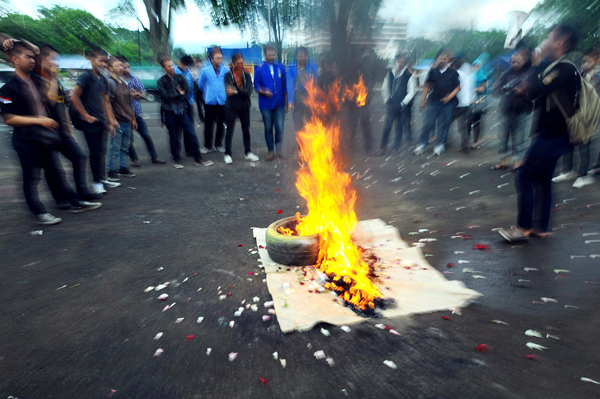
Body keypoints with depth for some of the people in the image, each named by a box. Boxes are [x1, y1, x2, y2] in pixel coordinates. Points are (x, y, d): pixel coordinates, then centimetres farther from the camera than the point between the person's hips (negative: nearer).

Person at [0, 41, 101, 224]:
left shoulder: (37, 81, 9)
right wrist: (39, 120, -19)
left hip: (46, 137, 6)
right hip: (27, 140, -6)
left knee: (56, 172, 11)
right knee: (32, 177, 2)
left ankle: (75, 202, 16)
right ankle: (39, 212, 9)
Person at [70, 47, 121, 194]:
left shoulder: (103, 80, 13)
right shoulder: (86, 76, -7)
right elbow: (74, 98, -12)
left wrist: (111, 121, 12)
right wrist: (86, 116, -11)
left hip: (102, 121, 7)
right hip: (90, 121, -7)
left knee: (102, 151, 12)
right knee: (95, 151, -3)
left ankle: (102, 179, 22)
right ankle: (96, 182, 7)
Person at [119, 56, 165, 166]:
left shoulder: (136, 79, 7)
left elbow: (144, 91, 12)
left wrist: (140, 95, -9)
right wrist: (130, 95, -17)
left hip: (138, 112, 4)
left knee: (147, 136, 8)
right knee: (129, 139, 5)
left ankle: (154, 157, 17)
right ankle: (134, 159, 18)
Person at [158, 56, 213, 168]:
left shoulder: (180, 77, 8)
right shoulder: (162, 81, 0)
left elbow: (187, 90, -2)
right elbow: (166, 96, -11)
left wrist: (174, 94, -7)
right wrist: (179, 93, -4)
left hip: (182, 110, 2)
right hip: (169, 112, -2)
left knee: (192, 135, 0)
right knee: (174, 137, 5)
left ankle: (198, 159, 9)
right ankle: (177, 160, 18)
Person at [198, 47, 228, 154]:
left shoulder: (226, 70, -4)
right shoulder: (206, 71, 0)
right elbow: (200, 84, 14)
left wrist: (225, 92, 8)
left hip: (222, 101, 0)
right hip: (210, 102, 0)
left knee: (220, 124, 9)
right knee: (208, 124, 2)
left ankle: (219, 144, 23)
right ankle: (208, 146, 13)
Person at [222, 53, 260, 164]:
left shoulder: (247, 75, 4)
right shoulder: (228, 75, -3)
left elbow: (249, 91, -11)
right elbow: (228, 91, -17)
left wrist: (236, 92, -20)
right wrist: (242, 92, -25)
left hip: (244, 106, 3)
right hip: (231, 106, -3)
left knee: (246, 130, 10)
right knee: (230, 130, 2)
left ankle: (248, 153, 23)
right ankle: (227, 154, 11)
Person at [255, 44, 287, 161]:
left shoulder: (281, 68, 8)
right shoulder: (260, 70, 3)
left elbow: (284, 85, 10)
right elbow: (256, 85, 3)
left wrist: (286, 101, 8)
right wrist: (263, 92, -18)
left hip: (279, 103, 1)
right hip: (266, 104, 0)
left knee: (279, 127, -6)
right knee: (268, 128, 6)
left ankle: (278, 150, 13)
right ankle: (271, 151, 17)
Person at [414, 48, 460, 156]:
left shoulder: (453, 73, 4)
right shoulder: (433, 71, 7)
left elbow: (458, 87, 5)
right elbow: (428, 86, 10)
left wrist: (450, 96, -10)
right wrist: (423, 100, 5)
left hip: (448, 103, 0)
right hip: (433, 101, 1)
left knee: (444, 125, 2)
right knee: (428, 123, -4)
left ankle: (439, 145, 11)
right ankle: (421, 145, 1)